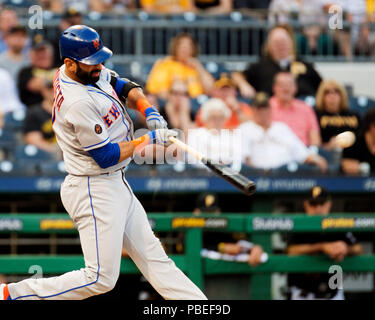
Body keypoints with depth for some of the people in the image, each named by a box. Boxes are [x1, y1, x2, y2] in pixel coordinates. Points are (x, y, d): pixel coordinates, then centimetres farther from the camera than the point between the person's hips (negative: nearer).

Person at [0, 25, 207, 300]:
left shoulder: (89, 71, 1)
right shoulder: (78, 103, -27)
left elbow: (124, 87, 16)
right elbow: (107, 156, -21)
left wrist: (149, 111, -3)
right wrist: (150, 139, -13)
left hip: (117, 185, 10)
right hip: (95, 192, -10)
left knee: (152, 255, 11)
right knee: (101, 278, -8)